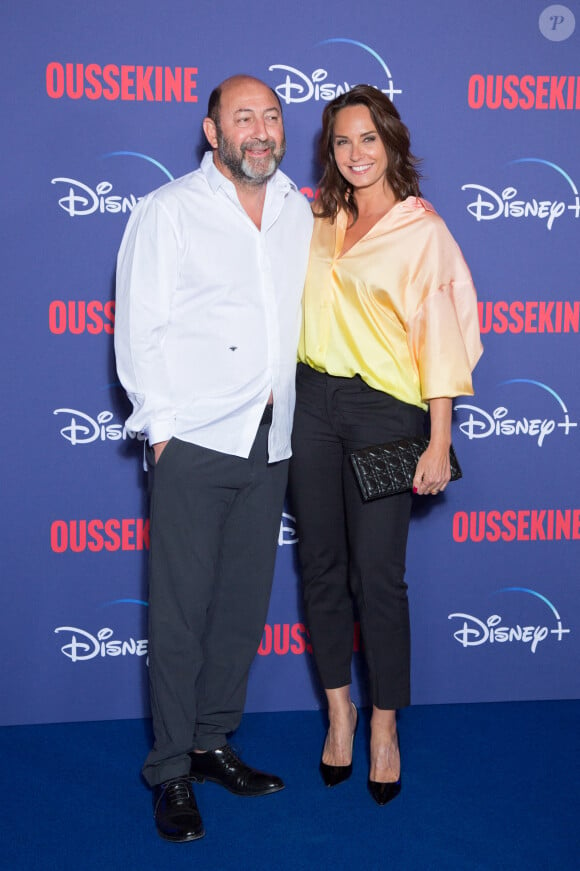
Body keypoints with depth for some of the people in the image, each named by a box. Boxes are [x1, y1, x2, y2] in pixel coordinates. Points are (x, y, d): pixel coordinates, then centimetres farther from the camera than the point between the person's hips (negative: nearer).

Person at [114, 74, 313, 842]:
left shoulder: (298, 212, 13)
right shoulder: (169, 210, 0)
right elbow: (139, 328, -3)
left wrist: (285, 399, 9)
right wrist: (161, 426, -9)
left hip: (270, 441, 5)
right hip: (196, 441, -5)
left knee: (245, 604, 11)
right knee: (182, 611, -1)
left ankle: (213, 743, 27)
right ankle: (170, 771, 12)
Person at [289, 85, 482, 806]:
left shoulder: (422, 229, -4)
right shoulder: (321, 223, 12)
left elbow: (441, 339, -7)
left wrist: (439, 445, -11)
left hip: (384, 410, -5)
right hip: (314, 402, 5)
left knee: (378, 574, -2)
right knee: (321, 564, 9)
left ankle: (384, 726, 17)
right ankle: (338, 710, 25)